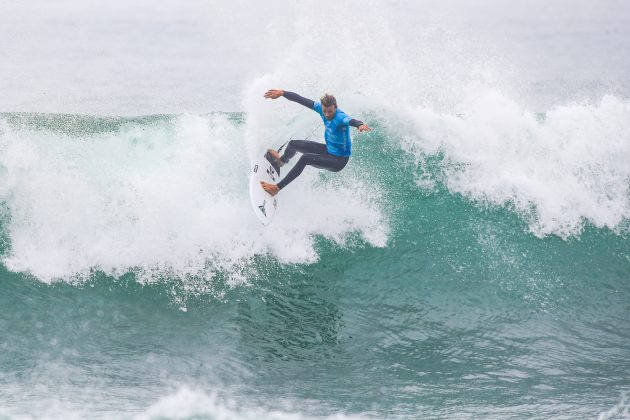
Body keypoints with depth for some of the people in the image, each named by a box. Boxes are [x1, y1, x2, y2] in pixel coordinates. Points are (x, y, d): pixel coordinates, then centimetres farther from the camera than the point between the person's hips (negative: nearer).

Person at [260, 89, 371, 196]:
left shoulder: (341, 118, -35)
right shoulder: (321, 107, -14)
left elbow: (351, 121, -57)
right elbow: (301, 100, -6)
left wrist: (360, 125, -79)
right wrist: (282, 93, -5)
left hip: (339, 160, -9)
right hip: (328, 150, 9)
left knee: (306, 158, -30)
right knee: (293, 144, 21)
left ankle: (277, 188, -24)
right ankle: (282, 160, 58)